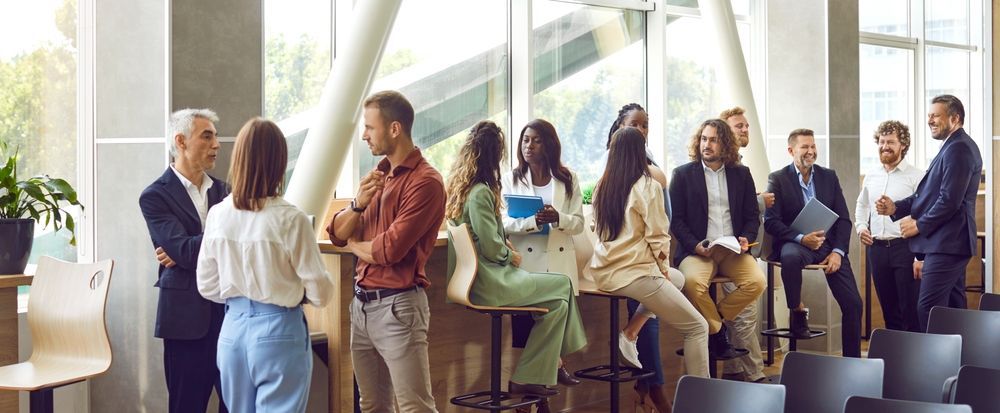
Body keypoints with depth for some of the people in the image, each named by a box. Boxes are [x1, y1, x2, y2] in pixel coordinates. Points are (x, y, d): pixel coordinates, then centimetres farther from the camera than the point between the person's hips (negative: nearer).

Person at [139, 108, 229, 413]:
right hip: (188, 317, -4)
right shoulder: (155, 196, -4)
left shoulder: (223, 191, 12)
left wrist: (190, 253, -13)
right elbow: (184, 249, -16)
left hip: (229, 310, 4)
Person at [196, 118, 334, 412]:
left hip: (233, 328, 5)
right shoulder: (290, 219, -16)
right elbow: (320, 293, -11)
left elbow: (207, 287, 5)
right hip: (278, 331, -5)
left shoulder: (217, 215, -3)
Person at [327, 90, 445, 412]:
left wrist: (355, 244, 1)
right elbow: (337, 234, 11)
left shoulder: (425, 181, -13)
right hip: (361, 303, 8)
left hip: (397, 306, -8)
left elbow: (389, 250, -19)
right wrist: (359, 203, -9)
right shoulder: (379, 175, 13)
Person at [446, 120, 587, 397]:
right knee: (562, 286, 2)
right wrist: (512, 256, -1)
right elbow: (492, 248, -21)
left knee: (557, 298, 12)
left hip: (479, 278, 9)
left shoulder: (458, 187, 10)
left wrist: (504, 243, 7)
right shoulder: (481, 192, -19)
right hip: (491, 284, -9)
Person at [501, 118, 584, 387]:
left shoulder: (568, 179, 11)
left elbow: (578, 223, 5)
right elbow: (504, 223, -3)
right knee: (525, 322, -8)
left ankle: (553, 364, 13)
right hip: (526, 262, -1)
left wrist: (557, 218, -17)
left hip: (559, 261, 1)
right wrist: (534, 221, -21)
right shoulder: (511, 179, 9)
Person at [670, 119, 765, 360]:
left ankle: (714, 319, -2)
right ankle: (718, 335, -9)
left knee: (756, 281, -25)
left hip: (734, 251, 3)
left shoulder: (741, 174, 14)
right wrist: (695, 245, -14)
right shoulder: (683, 174, 7)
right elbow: (676, 220, 2)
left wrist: (746, 239, -6)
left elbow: (753, 216, 15)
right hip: (697, 250, -2)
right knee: (692, 282, -33)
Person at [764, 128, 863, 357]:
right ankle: (797, 312, -16)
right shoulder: (777, 179, 0)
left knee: (853, 303, -5)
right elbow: (771, 221, -7)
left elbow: (843, 219, 9)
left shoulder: (829, 177, 11)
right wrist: (801, 238, -21)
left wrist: (838, 251, -6)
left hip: (829, 243, 4)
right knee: (790, 257, -40)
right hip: (796, 243, -4)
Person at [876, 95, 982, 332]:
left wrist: (919, 225, -13)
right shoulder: (955, 146, 19)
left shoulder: (958, 148, -15)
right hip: (949, 243, 11)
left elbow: (950, 200, -22)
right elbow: (929, 194, 18)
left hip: (946, 243, -11)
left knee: (928, 309, -13)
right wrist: (895, 208, 5)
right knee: (953, 308, 13)